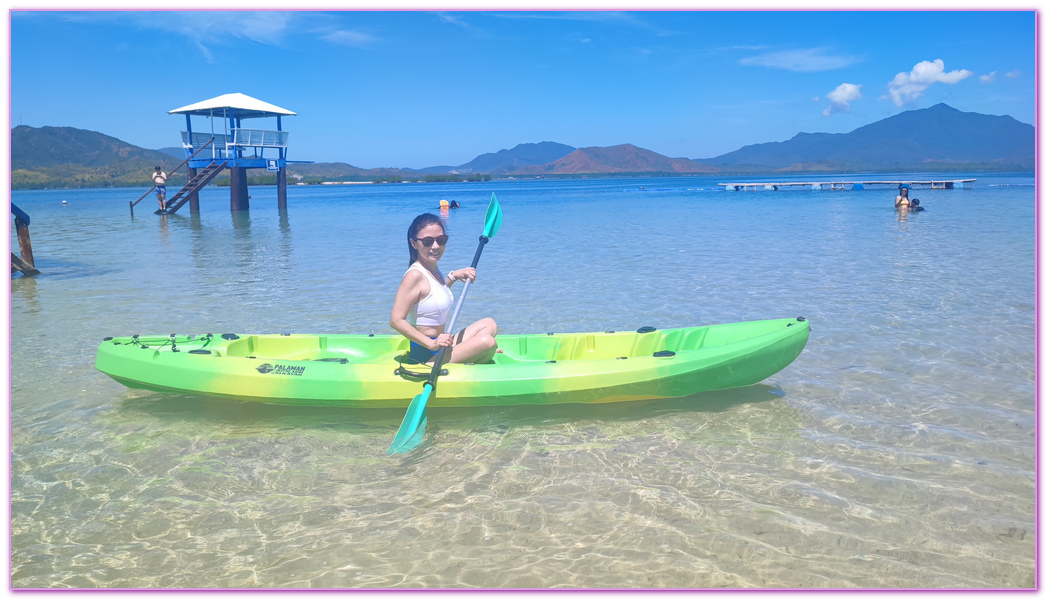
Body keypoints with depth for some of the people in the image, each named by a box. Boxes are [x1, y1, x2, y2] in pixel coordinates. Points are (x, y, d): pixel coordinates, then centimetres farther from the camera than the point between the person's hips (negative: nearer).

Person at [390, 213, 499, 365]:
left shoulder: (433, 269, 9)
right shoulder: (414, 275, -19)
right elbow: (396, 320, -24)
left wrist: (454, 276, 16)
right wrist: (431, 344, -28)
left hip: (438, 346, 10)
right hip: (426, 356, -10)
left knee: (489, 325, 17)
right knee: (487, 341, -23)